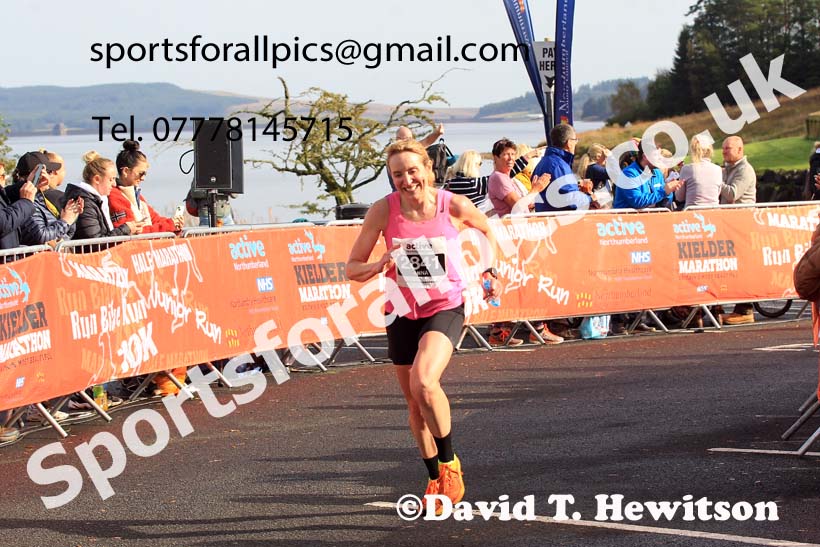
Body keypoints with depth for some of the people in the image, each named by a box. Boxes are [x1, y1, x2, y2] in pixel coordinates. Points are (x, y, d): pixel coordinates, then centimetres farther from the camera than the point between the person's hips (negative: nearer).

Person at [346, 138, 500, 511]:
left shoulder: (454, 206, -13)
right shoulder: (384, 210, -12)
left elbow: (486, 230, 11)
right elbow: (352, 268, -8)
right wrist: (381, 266, -27)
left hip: (446, 307, -3)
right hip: (402, 312, 3)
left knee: (423, 382, -28)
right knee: (415, 404, 12)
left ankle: (449, 462, -7)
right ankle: (436, 480, 32)